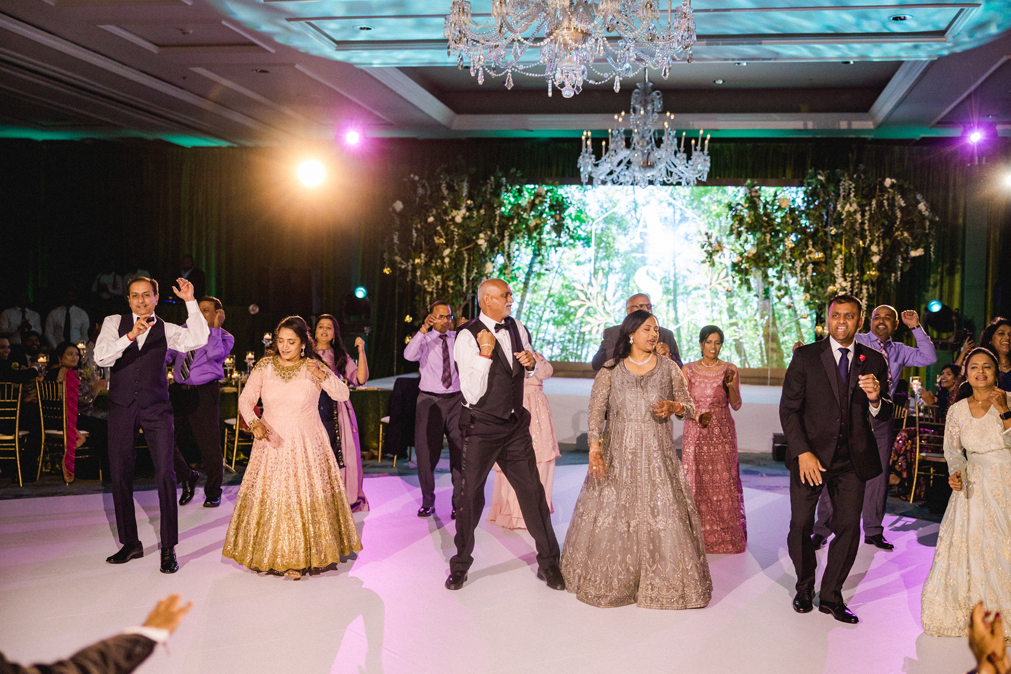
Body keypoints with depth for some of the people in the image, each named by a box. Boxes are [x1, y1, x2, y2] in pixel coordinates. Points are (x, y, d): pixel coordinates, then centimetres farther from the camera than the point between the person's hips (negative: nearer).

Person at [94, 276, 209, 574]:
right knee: (120, 475, 7)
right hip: (122, 407, 1)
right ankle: (130, 543, 23)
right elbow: (101, 358, -9)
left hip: (156, 407, -1)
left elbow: (199, 339, -12)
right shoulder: (114, 323, 6)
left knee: (165, 474, -9)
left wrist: (190, 301, -16)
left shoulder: (166, 330, 5)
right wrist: (130, 336, -23)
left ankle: (168, 549, 0)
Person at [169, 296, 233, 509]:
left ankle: (213, 493, 19)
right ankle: (187, 477, 23)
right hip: (178, 390, 4)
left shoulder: (224, 337, 2)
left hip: (205, 393, -4)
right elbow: (168, 354, 15)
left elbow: (214, 354, -18)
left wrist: (215, 327, -12)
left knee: (209, 444, 1)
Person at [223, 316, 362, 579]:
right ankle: (270, 554, 18)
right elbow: (246, 399, 1)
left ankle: (301, 557, 9)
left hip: (306, 445, -2)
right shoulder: (264, 366, 0)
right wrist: (253, 422, -17)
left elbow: (343, 394, -12)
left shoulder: (313, 367, -4)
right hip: (271, 442, 2)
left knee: (305, 496, -3)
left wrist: (322, 375, -28)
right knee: (268, 496, 1)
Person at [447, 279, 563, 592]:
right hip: (481, 428, -5)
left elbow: (529, 374, 20)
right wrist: (484, 354, -29)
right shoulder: (468, 337, -15)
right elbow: (472, 394, -20)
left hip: (516, 425, 5)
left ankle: (548, 563, 17)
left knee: (533, 491, 4)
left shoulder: (518, 329, 4)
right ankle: (460, 565, 23)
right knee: (471, 496, 5)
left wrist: (531, 362, -3)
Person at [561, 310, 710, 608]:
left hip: (657, 454, 1)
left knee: (662, 513, -3)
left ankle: (664, 583, 12)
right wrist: (595, 447, -17)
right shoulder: (610, 370, 2)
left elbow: (689, 407, 10)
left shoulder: (669, 368, 6)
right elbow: (596, 409, -5)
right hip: (617, 453, -1)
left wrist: (673, 407, -13)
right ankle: (609, 581, 20)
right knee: (609, 514, 2)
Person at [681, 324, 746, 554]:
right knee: (696, 481, 1)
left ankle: (726, 536, 11)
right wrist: (697, 416, -18)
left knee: (724, 481, 0)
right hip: (695, 433, 0)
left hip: (722, 433, 0)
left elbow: (736, 405, -2)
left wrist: (731, 386, -19)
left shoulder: (730, 370, 3)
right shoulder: (688, 370, 2)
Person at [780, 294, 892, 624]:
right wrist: (802, 452, -14)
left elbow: (884, 414, 5)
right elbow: (788, 408, -5)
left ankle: (831, 596, 20)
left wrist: (875, 398, -19)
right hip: (811, 455, -2)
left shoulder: (874, 361, 4)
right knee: (800, 526, 5)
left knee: (849, 528, 3)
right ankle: (804, 588, 28)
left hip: (853, 459, 2)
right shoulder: (806, 356, -2)